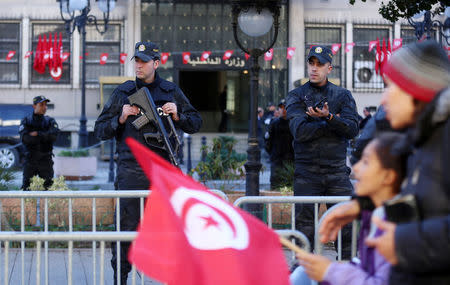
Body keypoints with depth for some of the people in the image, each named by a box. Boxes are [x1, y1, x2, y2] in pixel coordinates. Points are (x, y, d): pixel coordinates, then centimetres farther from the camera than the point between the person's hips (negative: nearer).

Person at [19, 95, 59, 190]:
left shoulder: (50, 121, 7)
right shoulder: (26, 121, 3)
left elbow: (55, 135, -13)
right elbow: (25, 138, -14)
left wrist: (38, 134, -15)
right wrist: (45, 136, -12)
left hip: (46, 161, 1)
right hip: (30, 160, -1)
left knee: (48, 187, 0)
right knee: (27, 188, -2)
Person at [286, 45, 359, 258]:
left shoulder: (343, 95, 10)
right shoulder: (296, 96, 6)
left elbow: (352, 129, -4)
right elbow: (300, 131, -10)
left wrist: (328, 117, -20)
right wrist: (333, 124, -7)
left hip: (337, 171, 1)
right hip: (307, 174, -1)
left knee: (347, 223, -3)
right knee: (304, 226, 0)